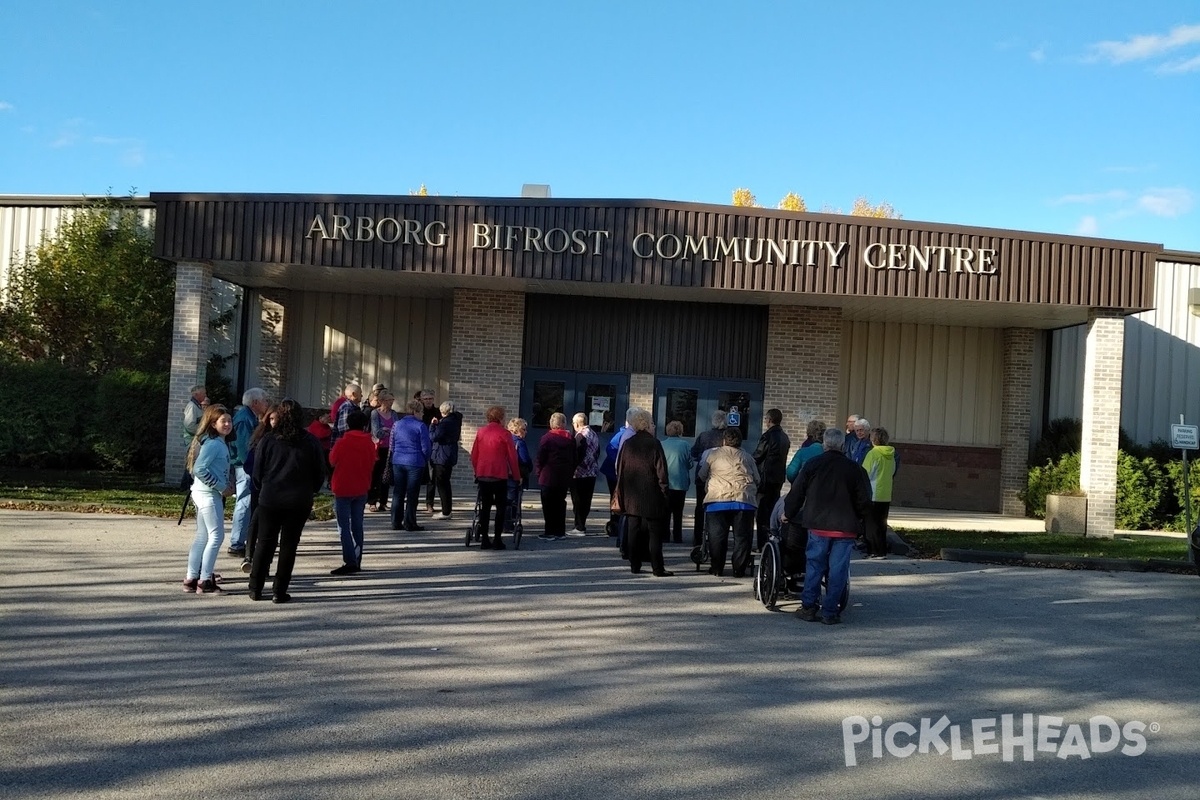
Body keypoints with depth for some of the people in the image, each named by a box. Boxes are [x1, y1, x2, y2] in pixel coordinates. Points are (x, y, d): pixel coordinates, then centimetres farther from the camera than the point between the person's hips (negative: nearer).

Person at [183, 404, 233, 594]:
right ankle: (205, 581, -1)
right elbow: (200, 469, -24)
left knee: (202, 536, 13)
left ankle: (191, 578, 19)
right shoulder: (213, 443, -16)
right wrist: (222, 487, -19)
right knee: (216, 536, -5)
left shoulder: (219, 442, 13)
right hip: (209, 495, -10)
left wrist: (227, 483, 4)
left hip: (203, 493, 10)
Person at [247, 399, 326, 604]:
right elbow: (320, 472, 1)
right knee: (289, 545, 7)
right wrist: (311, 491, 16)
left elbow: (257, 471, 1)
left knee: (264, 543, 12)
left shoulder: (268, 440, -5)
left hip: (270, 500, 0)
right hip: (299, 502, 0)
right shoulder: (311, 442, -5)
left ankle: (255, 589, 16)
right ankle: (279, 592, 9)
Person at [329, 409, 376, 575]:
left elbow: (332, 460, 1)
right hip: (361, 490, 4)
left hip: (343, 490, -4)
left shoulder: (342, 442, -13)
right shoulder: (369, 444, -2)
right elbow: (372, 466, 6)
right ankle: (357, 561, 16)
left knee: (344, 527, -3)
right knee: (357, 526, 12)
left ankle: (349, 562, -11)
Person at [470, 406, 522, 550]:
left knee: (485, 506, 11)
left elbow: (474, 455, 11)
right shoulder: (505, 434, -6)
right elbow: (512, 457, -5)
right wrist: (517, 476, 4)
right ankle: (497, 540, 0)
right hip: (500, 475, -4)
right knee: (500, 507, 4)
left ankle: (484, 539, 10)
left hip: (482, 475, 4)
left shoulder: (480, 432, 7)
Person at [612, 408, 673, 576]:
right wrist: (665, 494, -3)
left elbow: (620, 471, 8)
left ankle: (634, 566, 13)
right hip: (652, 499, -4)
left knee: (633, 532, 9)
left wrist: (620, 495, 14)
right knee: (655, 534, 1)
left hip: (631, 499, 4)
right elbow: (661, 473, -10)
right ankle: (657, 568, 2)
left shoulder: (627, 444, 4)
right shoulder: (654, 444, -9)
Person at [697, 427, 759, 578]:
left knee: (717, 536, 6)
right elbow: (757, 480, 17)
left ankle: (717, 568, 11)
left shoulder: (712, 454, 10)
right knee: (742, 536, 6)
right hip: (744, 501, 1)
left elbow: (701, 475, 16)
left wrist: (709, 482, 35)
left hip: (718, 500, -1)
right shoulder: (747, 457, 16)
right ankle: (739, 569, 7)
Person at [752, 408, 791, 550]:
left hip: (765, 477, -8)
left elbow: (757, 457, -12)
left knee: (762, 512, -3)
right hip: (779, 477, 8)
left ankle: (763, 544, -5)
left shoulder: (768, 436, -15)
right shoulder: (785, 437, 10)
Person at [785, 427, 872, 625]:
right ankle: (830, 612, 6)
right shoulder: (855, 469, 0)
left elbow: (796, 493, 5)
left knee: (814, 565, 10)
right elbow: (864, 501, 4)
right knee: (838, 570, 5)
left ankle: (808, 608, 10)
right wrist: (857, 519, 22)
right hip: (845, 527, 0)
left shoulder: (812, 465, 0)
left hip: (818, 525, 0)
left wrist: (788, 514, 20)